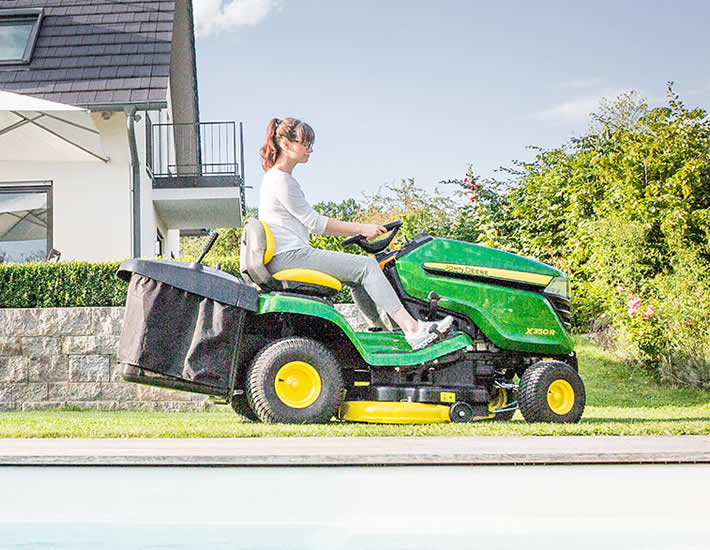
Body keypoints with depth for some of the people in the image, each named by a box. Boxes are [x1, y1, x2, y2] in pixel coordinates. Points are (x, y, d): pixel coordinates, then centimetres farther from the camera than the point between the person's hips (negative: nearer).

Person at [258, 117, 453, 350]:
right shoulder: (279, 180, -12)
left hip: (289, 255, 10)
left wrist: (357, 231, 15)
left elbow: (311, 223, 21)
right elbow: (315, 223, -13)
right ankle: (411, 329, -17)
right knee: (366, 266, -13)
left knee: (358, 277, 14)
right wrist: (361, 229, -6)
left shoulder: (280, 178, 20)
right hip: (288, 257, -10)